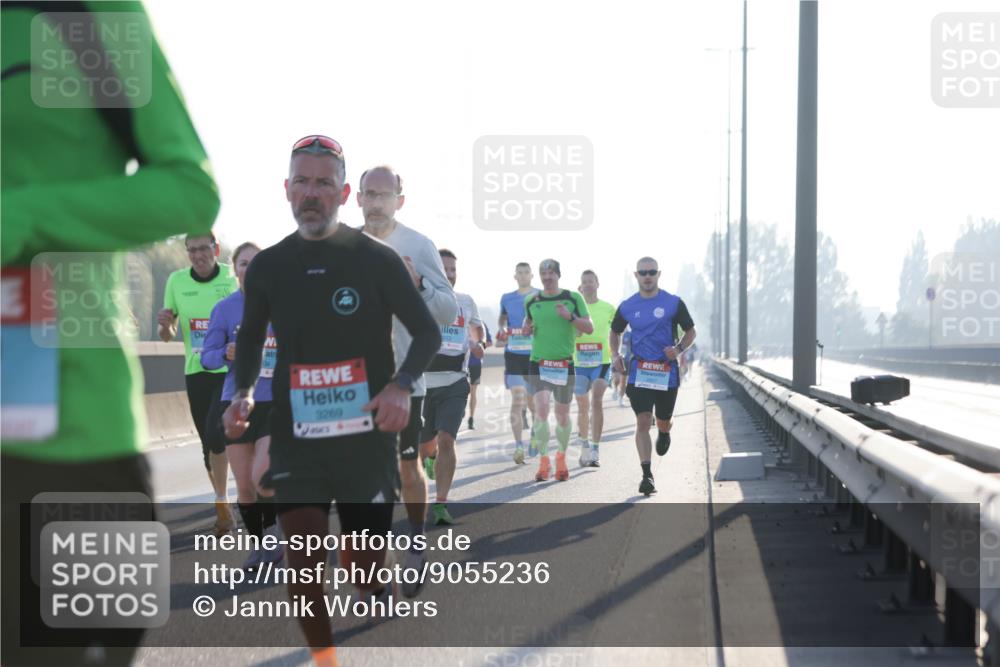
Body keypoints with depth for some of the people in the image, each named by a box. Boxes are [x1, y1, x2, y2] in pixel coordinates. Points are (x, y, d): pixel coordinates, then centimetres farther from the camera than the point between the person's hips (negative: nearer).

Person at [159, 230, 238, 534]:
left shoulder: (234, 278, -7)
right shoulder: (177, 280, 2)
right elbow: (167, 336, 9)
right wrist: (165, 325, -14)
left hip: (230, 371, -4)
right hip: (196, 372, 4)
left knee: (215, 434, -18)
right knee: (209, 442, 10)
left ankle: (221, 502, -4)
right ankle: (223, 508, 24)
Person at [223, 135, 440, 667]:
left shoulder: (376, 259, -4)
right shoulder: (267, 267, 4)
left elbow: (427, 333, 1)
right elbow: (250, 339, 18)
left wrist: (401, 385, -18)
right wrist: (243, 394, -2)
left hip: (366, 435, -1)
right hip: (295, 437, 1)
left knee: (364, 563, 5)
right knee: (303, 555, -13)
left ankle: (375, 585, 43)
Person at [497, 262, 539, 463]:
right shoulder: (507, 298, 9)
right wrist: (501, 330, 3)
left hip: (536, 355, -1)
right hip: (513, 354, 1)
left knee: (533, 402, 9)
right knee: (517, 401, -8)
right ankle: (519, 445, -10)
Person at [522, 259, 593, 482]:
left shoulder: (573, 298, 0)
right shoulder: (531, 301, 7)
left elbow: (589, 328, -2)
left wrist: (570, 316, -19)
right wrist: (527, 328, -2)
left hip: (565, 363, 0)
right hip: (538, 362, 1)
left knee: (562, 415, 8)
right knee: (541, 410, -16)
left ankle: (561, 457, 30)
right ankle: (543, 461, -10)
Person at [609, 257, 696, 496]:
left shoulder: (673, 303, -2)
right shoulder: (627, 306, 3)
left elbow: (691, 332, 6)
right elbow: (615, 332, 19)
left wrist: (679, 349, -13)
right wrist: (616, 355, 2)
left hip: (667, 371, 0)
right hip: (639, 371, 0)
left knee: (663, 421, 12)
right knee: (642, 422, -11)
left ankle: (664, 432, 51)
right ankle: (647, 475, -11)